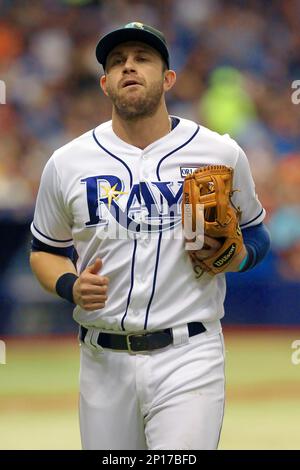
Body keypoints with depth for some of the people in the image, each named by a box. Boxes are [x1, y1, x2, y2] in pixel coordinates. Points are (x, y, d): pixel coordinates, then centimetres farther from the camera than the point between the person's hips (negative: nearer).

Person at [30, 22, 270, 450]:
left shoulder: (220, 154, 3)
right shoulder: (67, 163, 4)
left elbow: (255, 234, 15)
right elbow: (46, 251, 15)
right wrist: (70, 286, -6)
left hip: (189, 355, -2)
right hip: (104, 362, 2)